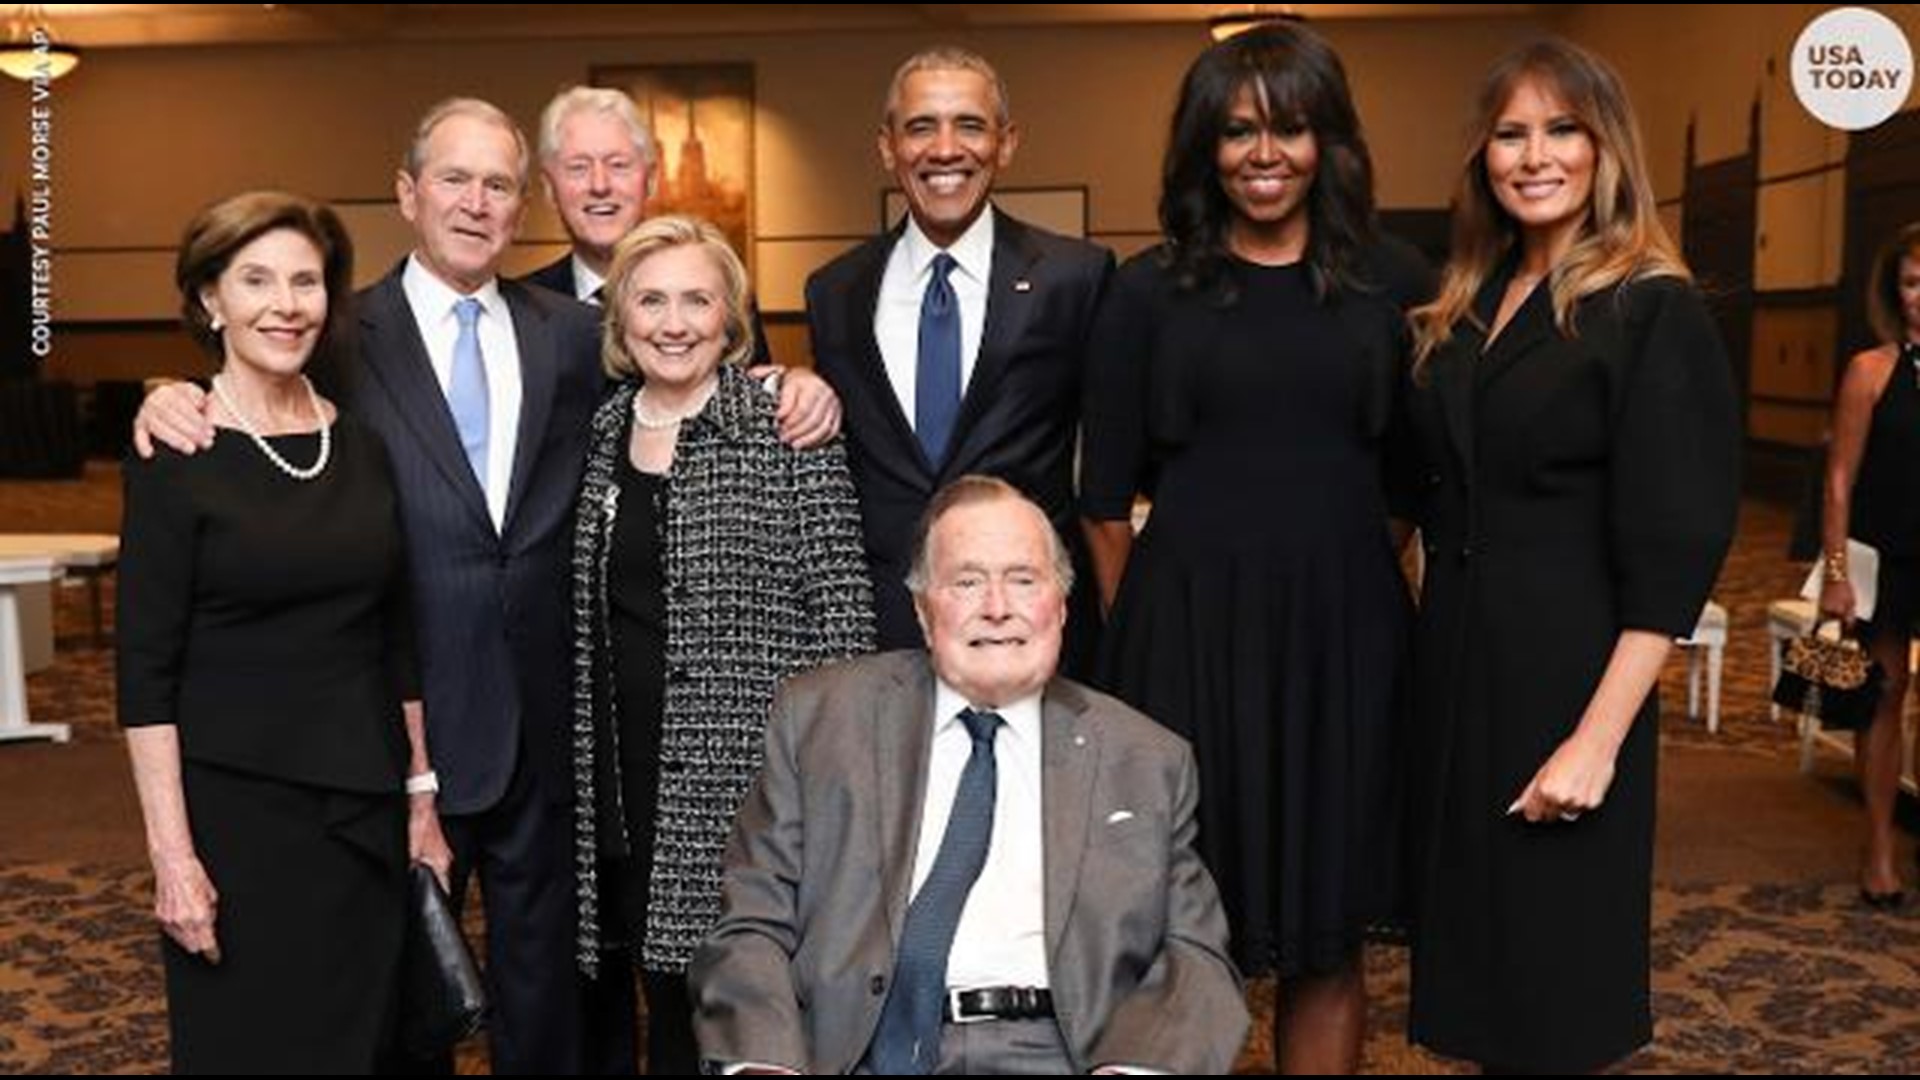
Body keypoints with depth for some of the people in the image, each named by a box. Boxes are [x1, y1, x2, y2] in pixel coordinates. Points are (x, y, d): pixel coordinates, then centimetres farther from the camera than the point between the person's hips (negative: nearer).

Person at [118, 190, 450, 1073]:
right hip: (237, 809, -4)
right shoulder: (174, 457, -9)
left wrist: (422, 799, 8)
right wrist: (173, 853, -14)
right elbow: (145, 671, -10)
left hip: (368, 807, 4)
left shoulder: (364, 444, 5)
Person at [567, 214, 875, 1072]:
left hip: (749, 777, -5)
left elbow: (841, 610, -8)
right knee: (668, 1001, 14)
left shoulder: (787, 433, -7)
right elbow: (591, 620, 15)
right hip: (627, 782, 5)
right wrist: (589, 767, 12)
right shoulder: (602, 434, 10)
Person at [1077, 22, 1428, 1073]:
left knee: (1328, 929, 11)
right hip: (1186, 628, -1)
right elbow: (1107, 496, 4)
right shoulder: (1148, 291, 2)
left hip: (1343, 630, 2)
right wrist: (1136, 631, 3)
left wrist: (1426, 608, 5)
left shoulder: (1392, 282, 6)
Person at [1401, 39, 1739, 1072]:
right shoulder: (1463, 307, 10)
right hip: (1453, 658, 6)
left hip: (1564, 668, -6)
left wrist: (1599, 736, -19)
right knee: (1472, 928, 16)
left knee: (1549, 958, 6)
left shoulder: (1653, 311, -10)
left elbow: (1675, 549, -15)